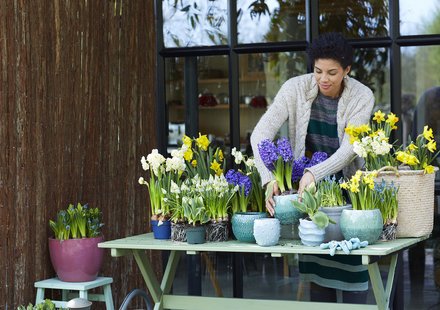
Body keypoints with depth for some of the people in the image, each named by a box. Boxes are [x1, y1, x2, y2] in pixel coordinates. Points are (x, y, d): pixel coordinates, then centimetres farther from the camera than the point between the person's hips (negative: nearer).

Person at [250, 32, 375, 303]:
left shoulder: (362, 96, -16)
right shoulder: (296, 88, -15)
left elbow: (350, 148, -24)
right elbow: (261, 133, -21)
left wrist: (315, 174, -41)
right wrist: (269, 178, -35)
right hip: (308, 185, 1)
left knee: (353, 262, -2)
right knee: (316, 259, 6)